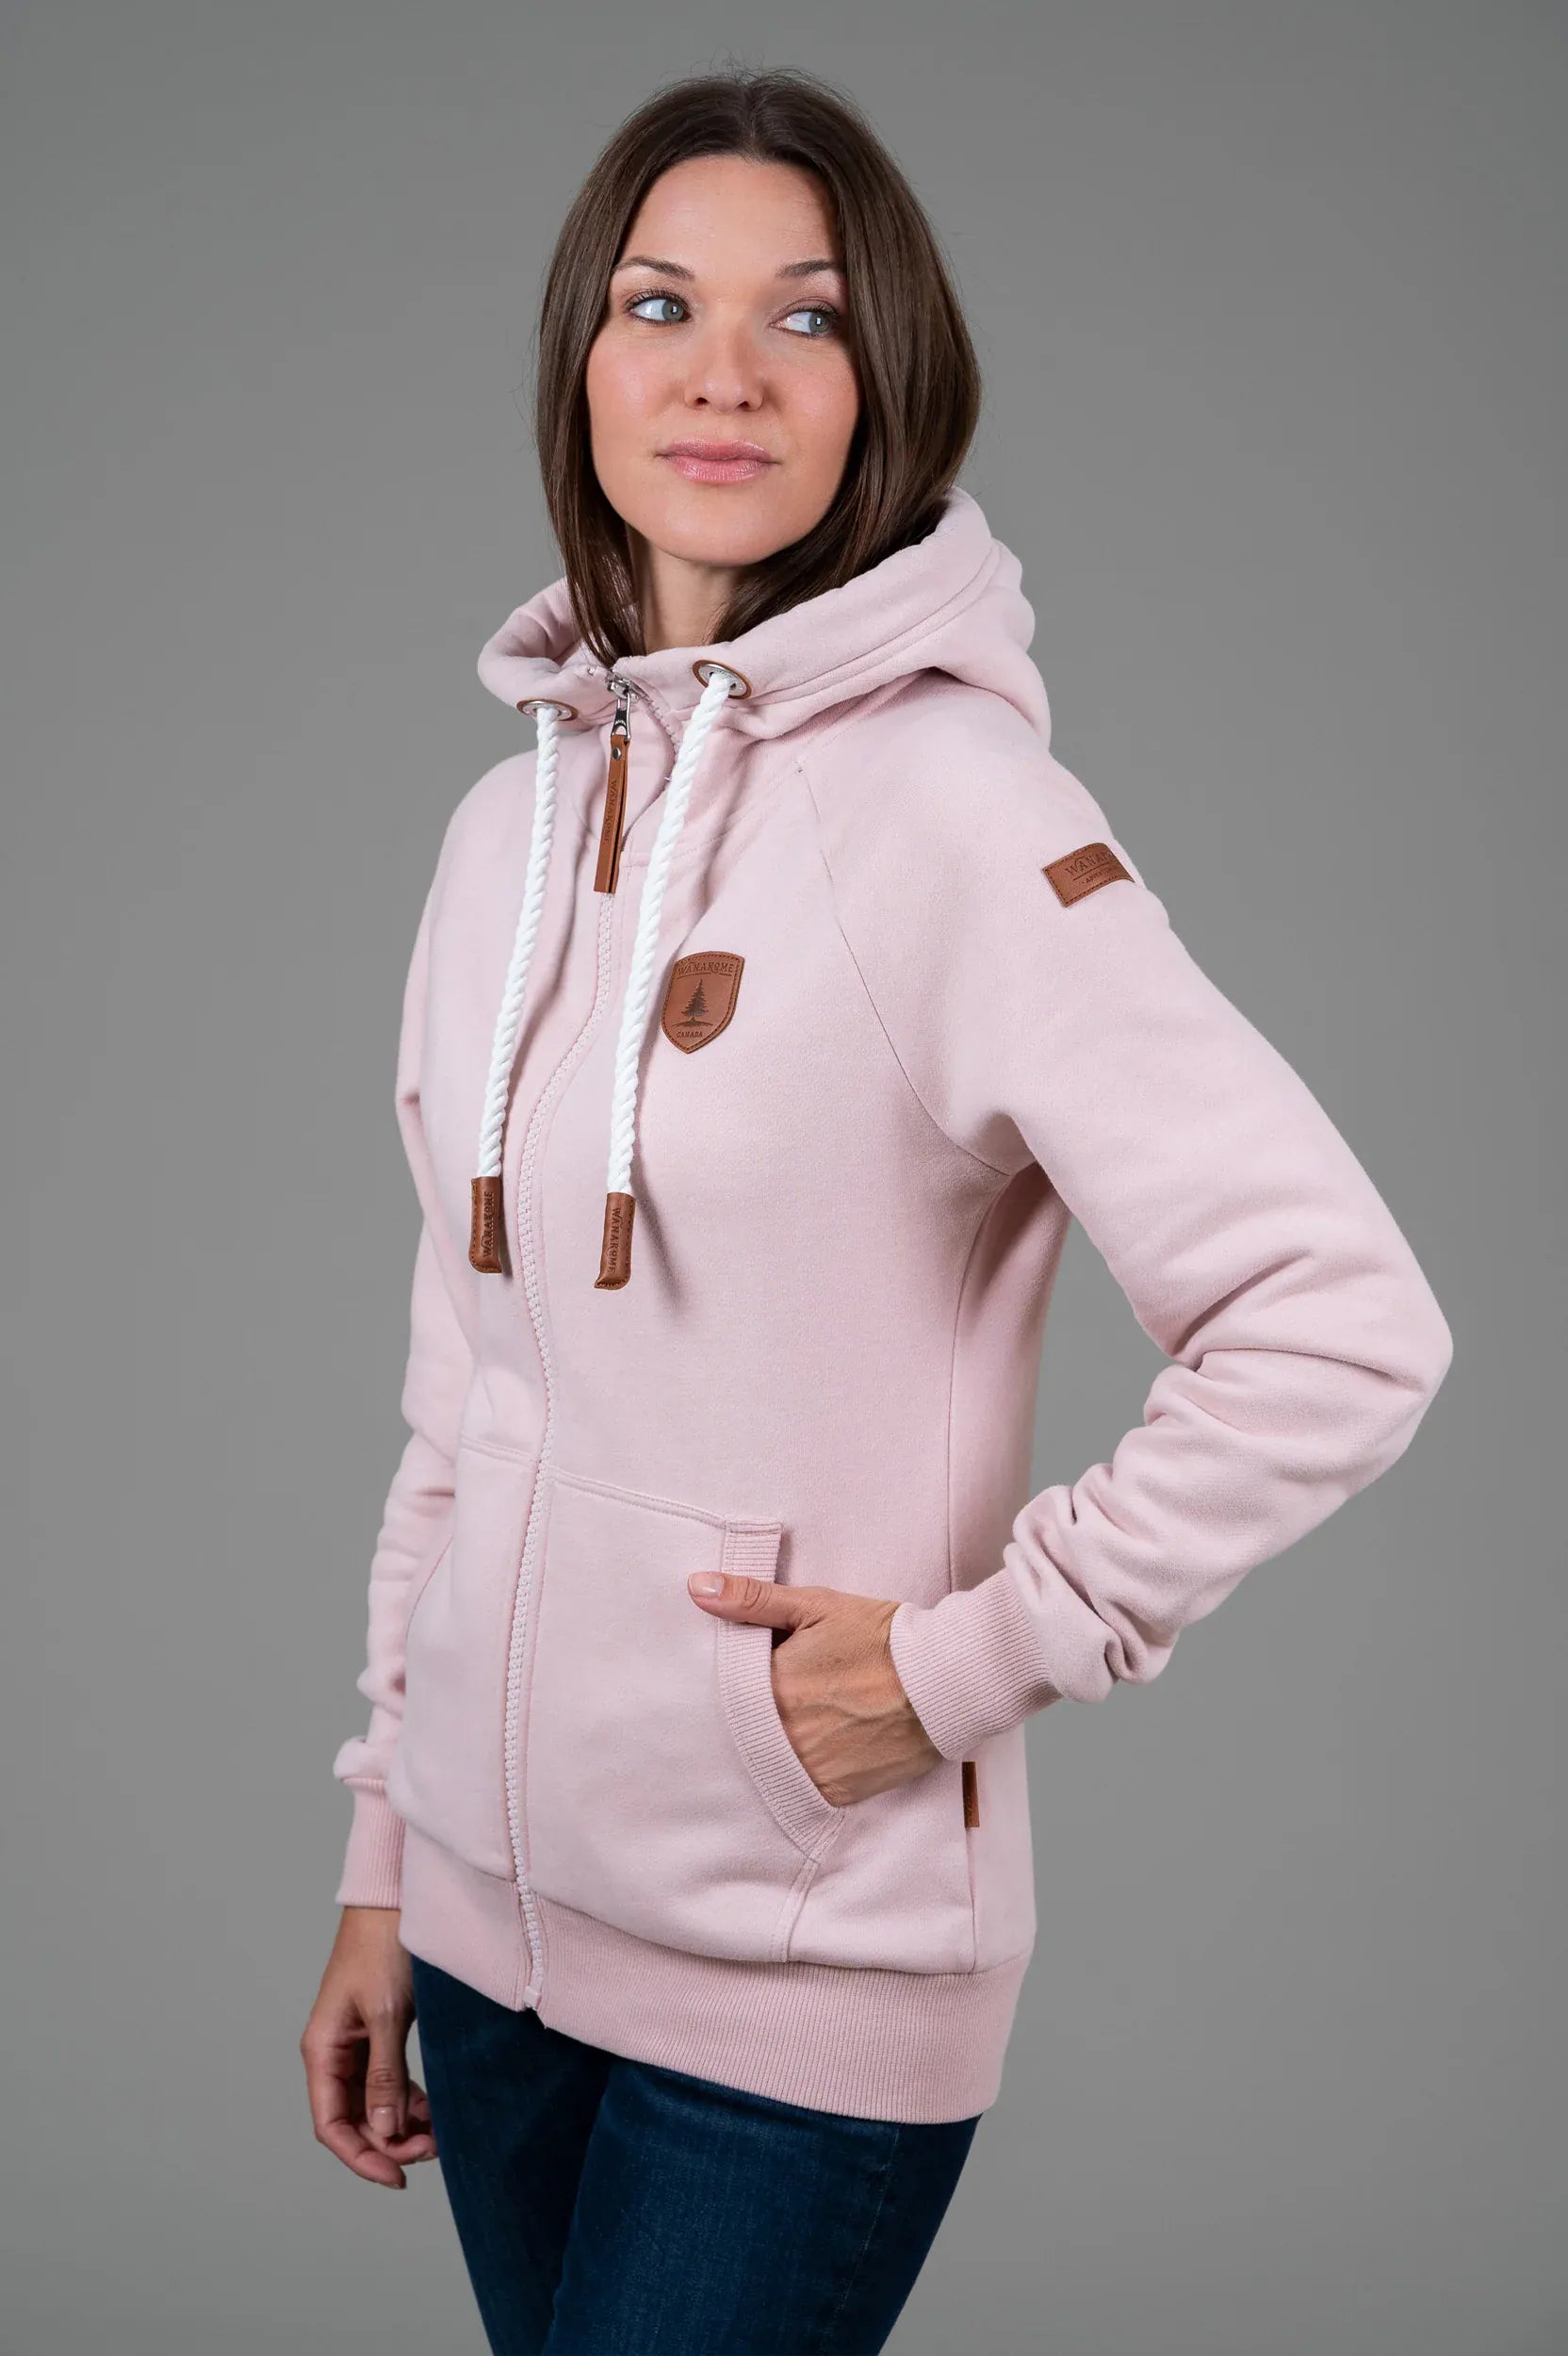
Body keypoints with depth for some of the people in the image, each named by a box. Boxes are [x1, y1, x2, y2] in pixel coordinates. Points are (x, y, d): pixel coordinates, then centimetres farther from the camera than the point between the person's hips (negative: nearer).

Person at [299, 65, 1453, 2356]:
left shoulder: (951, 805, -14)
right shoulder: (511, 826, 6)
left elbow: (1342, 1324, -20)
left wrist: (971, 1655, -15)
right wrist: (380, 1866, 13)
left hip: (805, 1984, -6)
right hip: (496, 1908, 6)